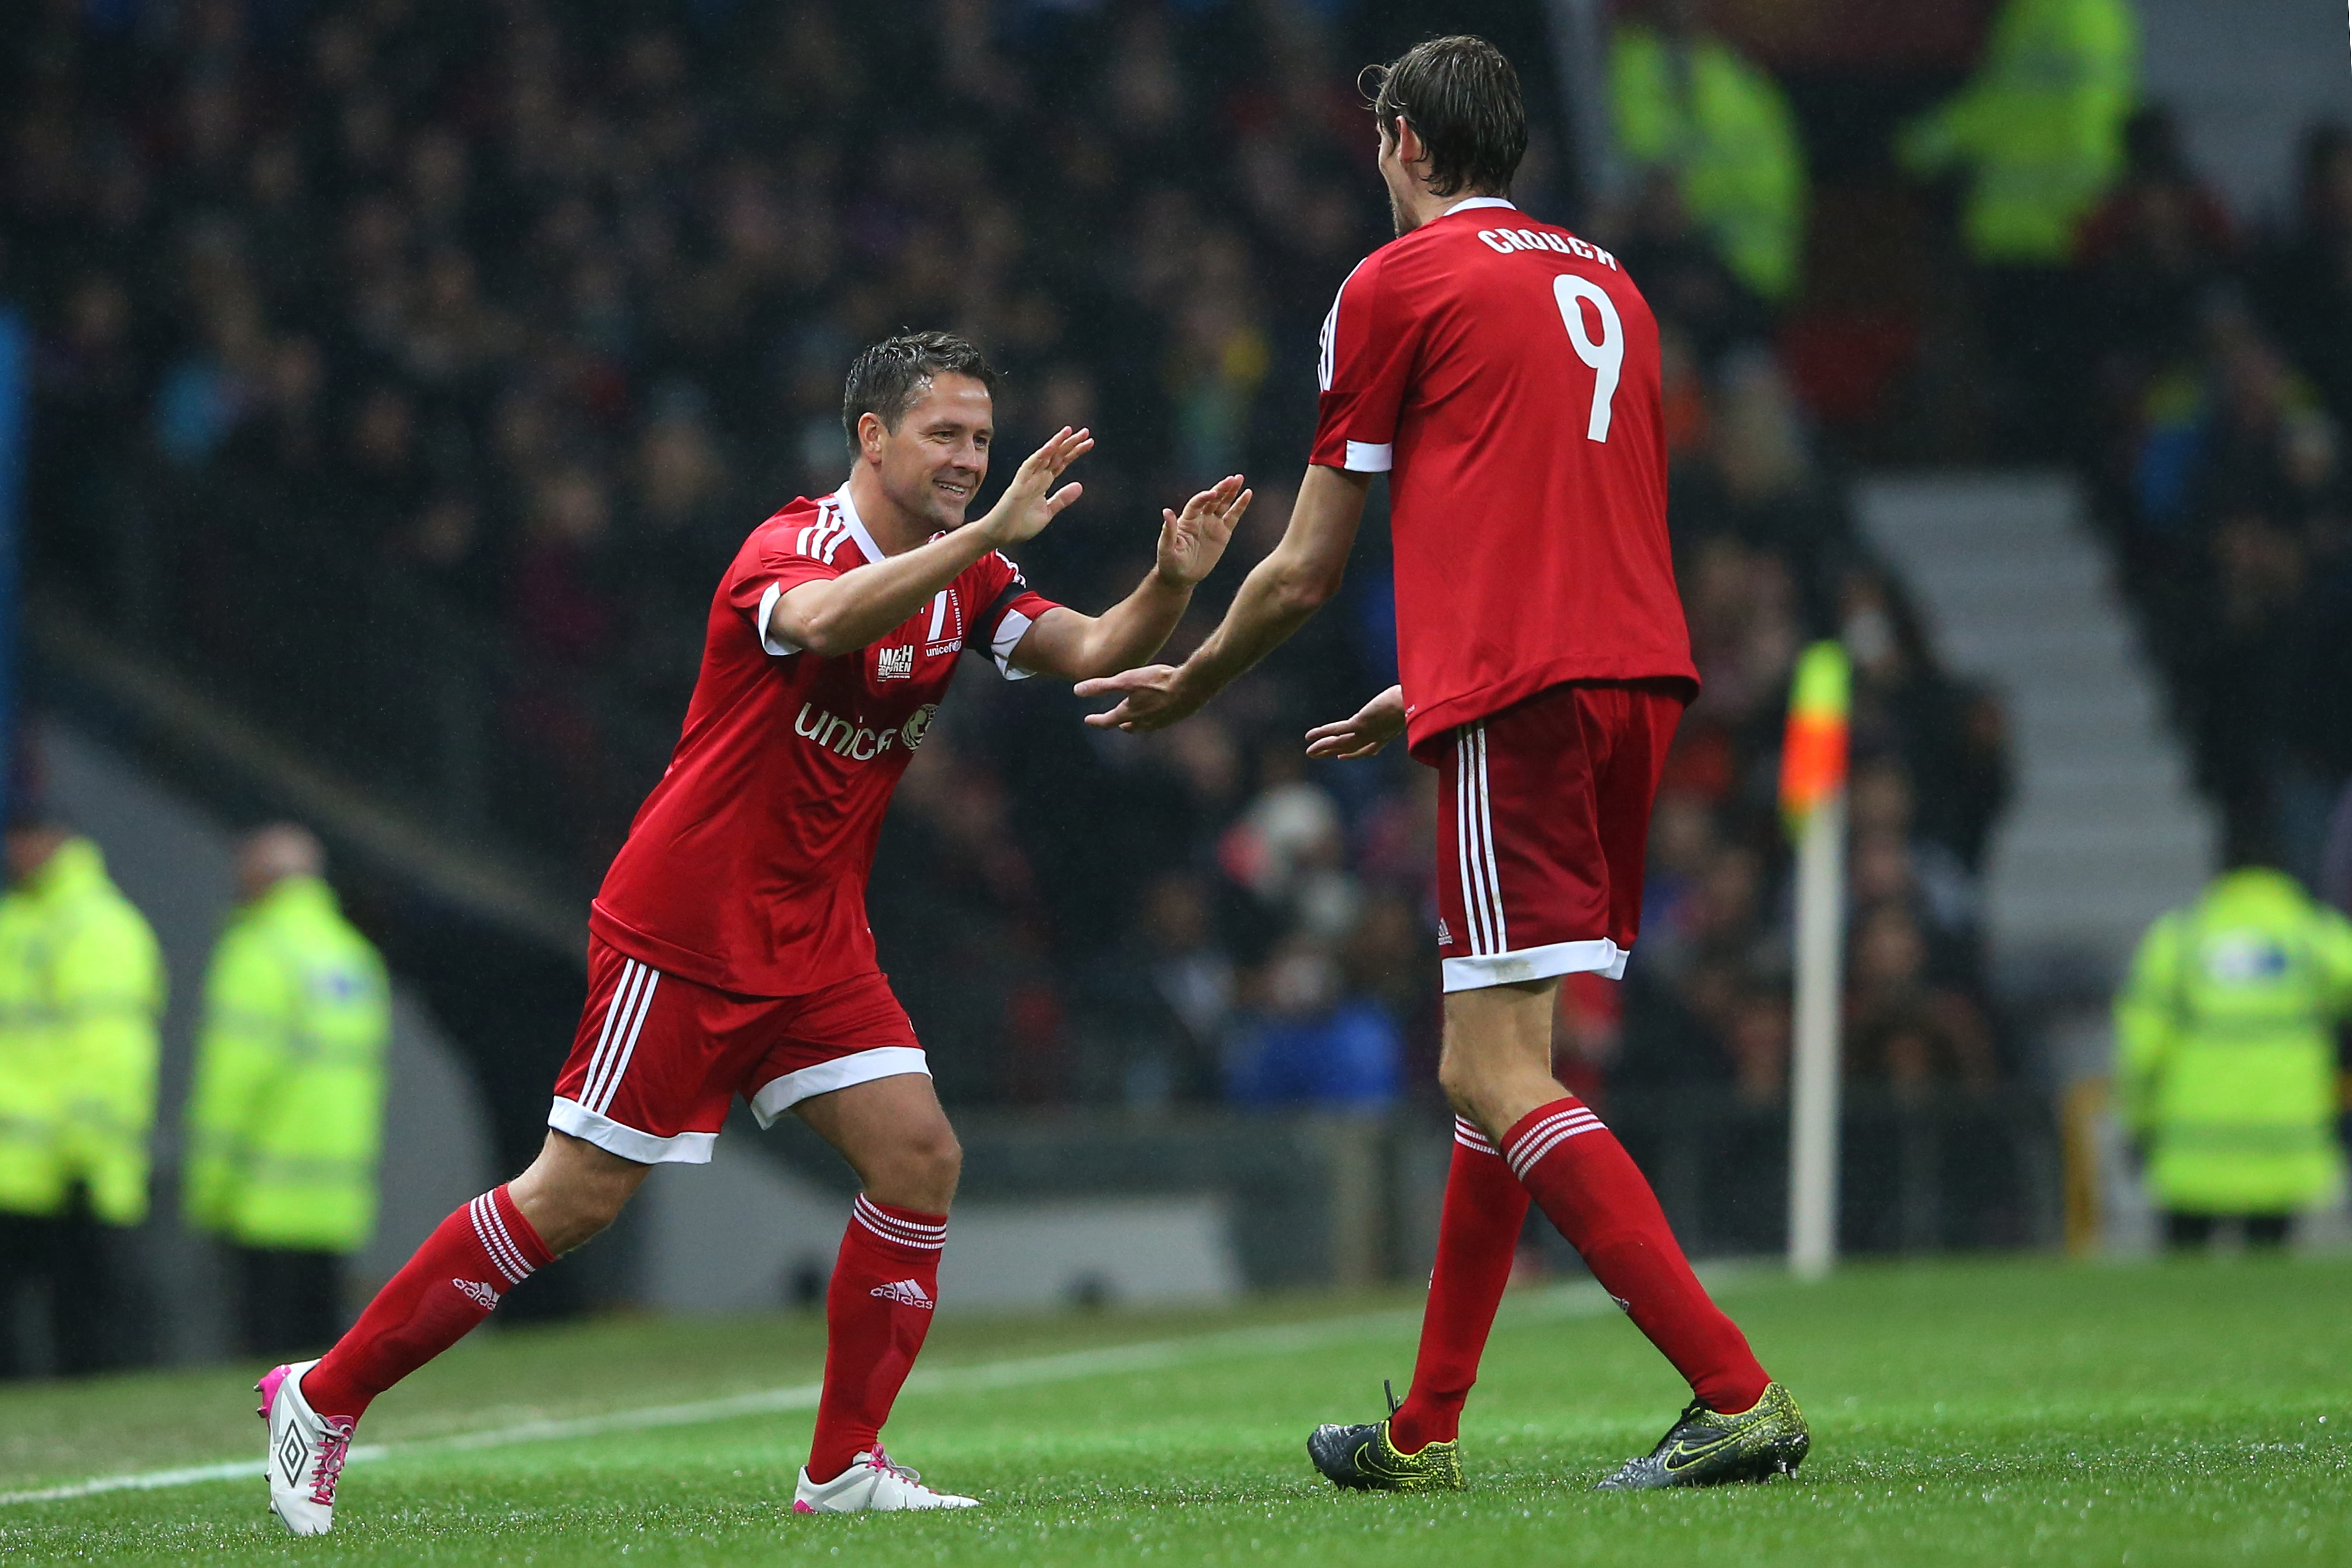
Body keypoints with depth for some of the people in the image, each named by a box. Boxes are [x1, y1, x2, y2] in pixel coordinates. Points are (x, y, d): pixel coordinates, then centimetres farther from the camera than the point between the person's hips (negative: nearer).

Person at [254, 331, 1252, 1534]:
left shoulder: (964, 580, 6)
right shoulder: (791, 548, -17)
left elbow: (1094, 650, -3)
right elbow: (824, 621, -40)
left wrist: (1171, 581, -23)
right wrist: (986, 535, -49)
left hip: (812, 948, 7)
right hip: (680, 935, -7)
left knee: (918, 1159, -7)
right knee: (577, 1196, -5)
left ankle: (843, 1467, 1)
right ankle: (324, 1395, 7)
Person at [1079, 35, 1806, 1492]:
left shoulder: (1398, 280, 3)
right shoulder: (1602, 281, 22)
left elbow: (1304, 575, 6)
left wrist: (1184, 686, 24)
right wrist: (1425, 697, 39)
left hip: (1520, 696, -8)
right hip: (1641, 671, 8)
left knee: (1503, 1078, -10)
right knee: (1487, 1068, 15)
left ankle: (1740, 1395, -21)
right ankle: (1425, 1432, 20)